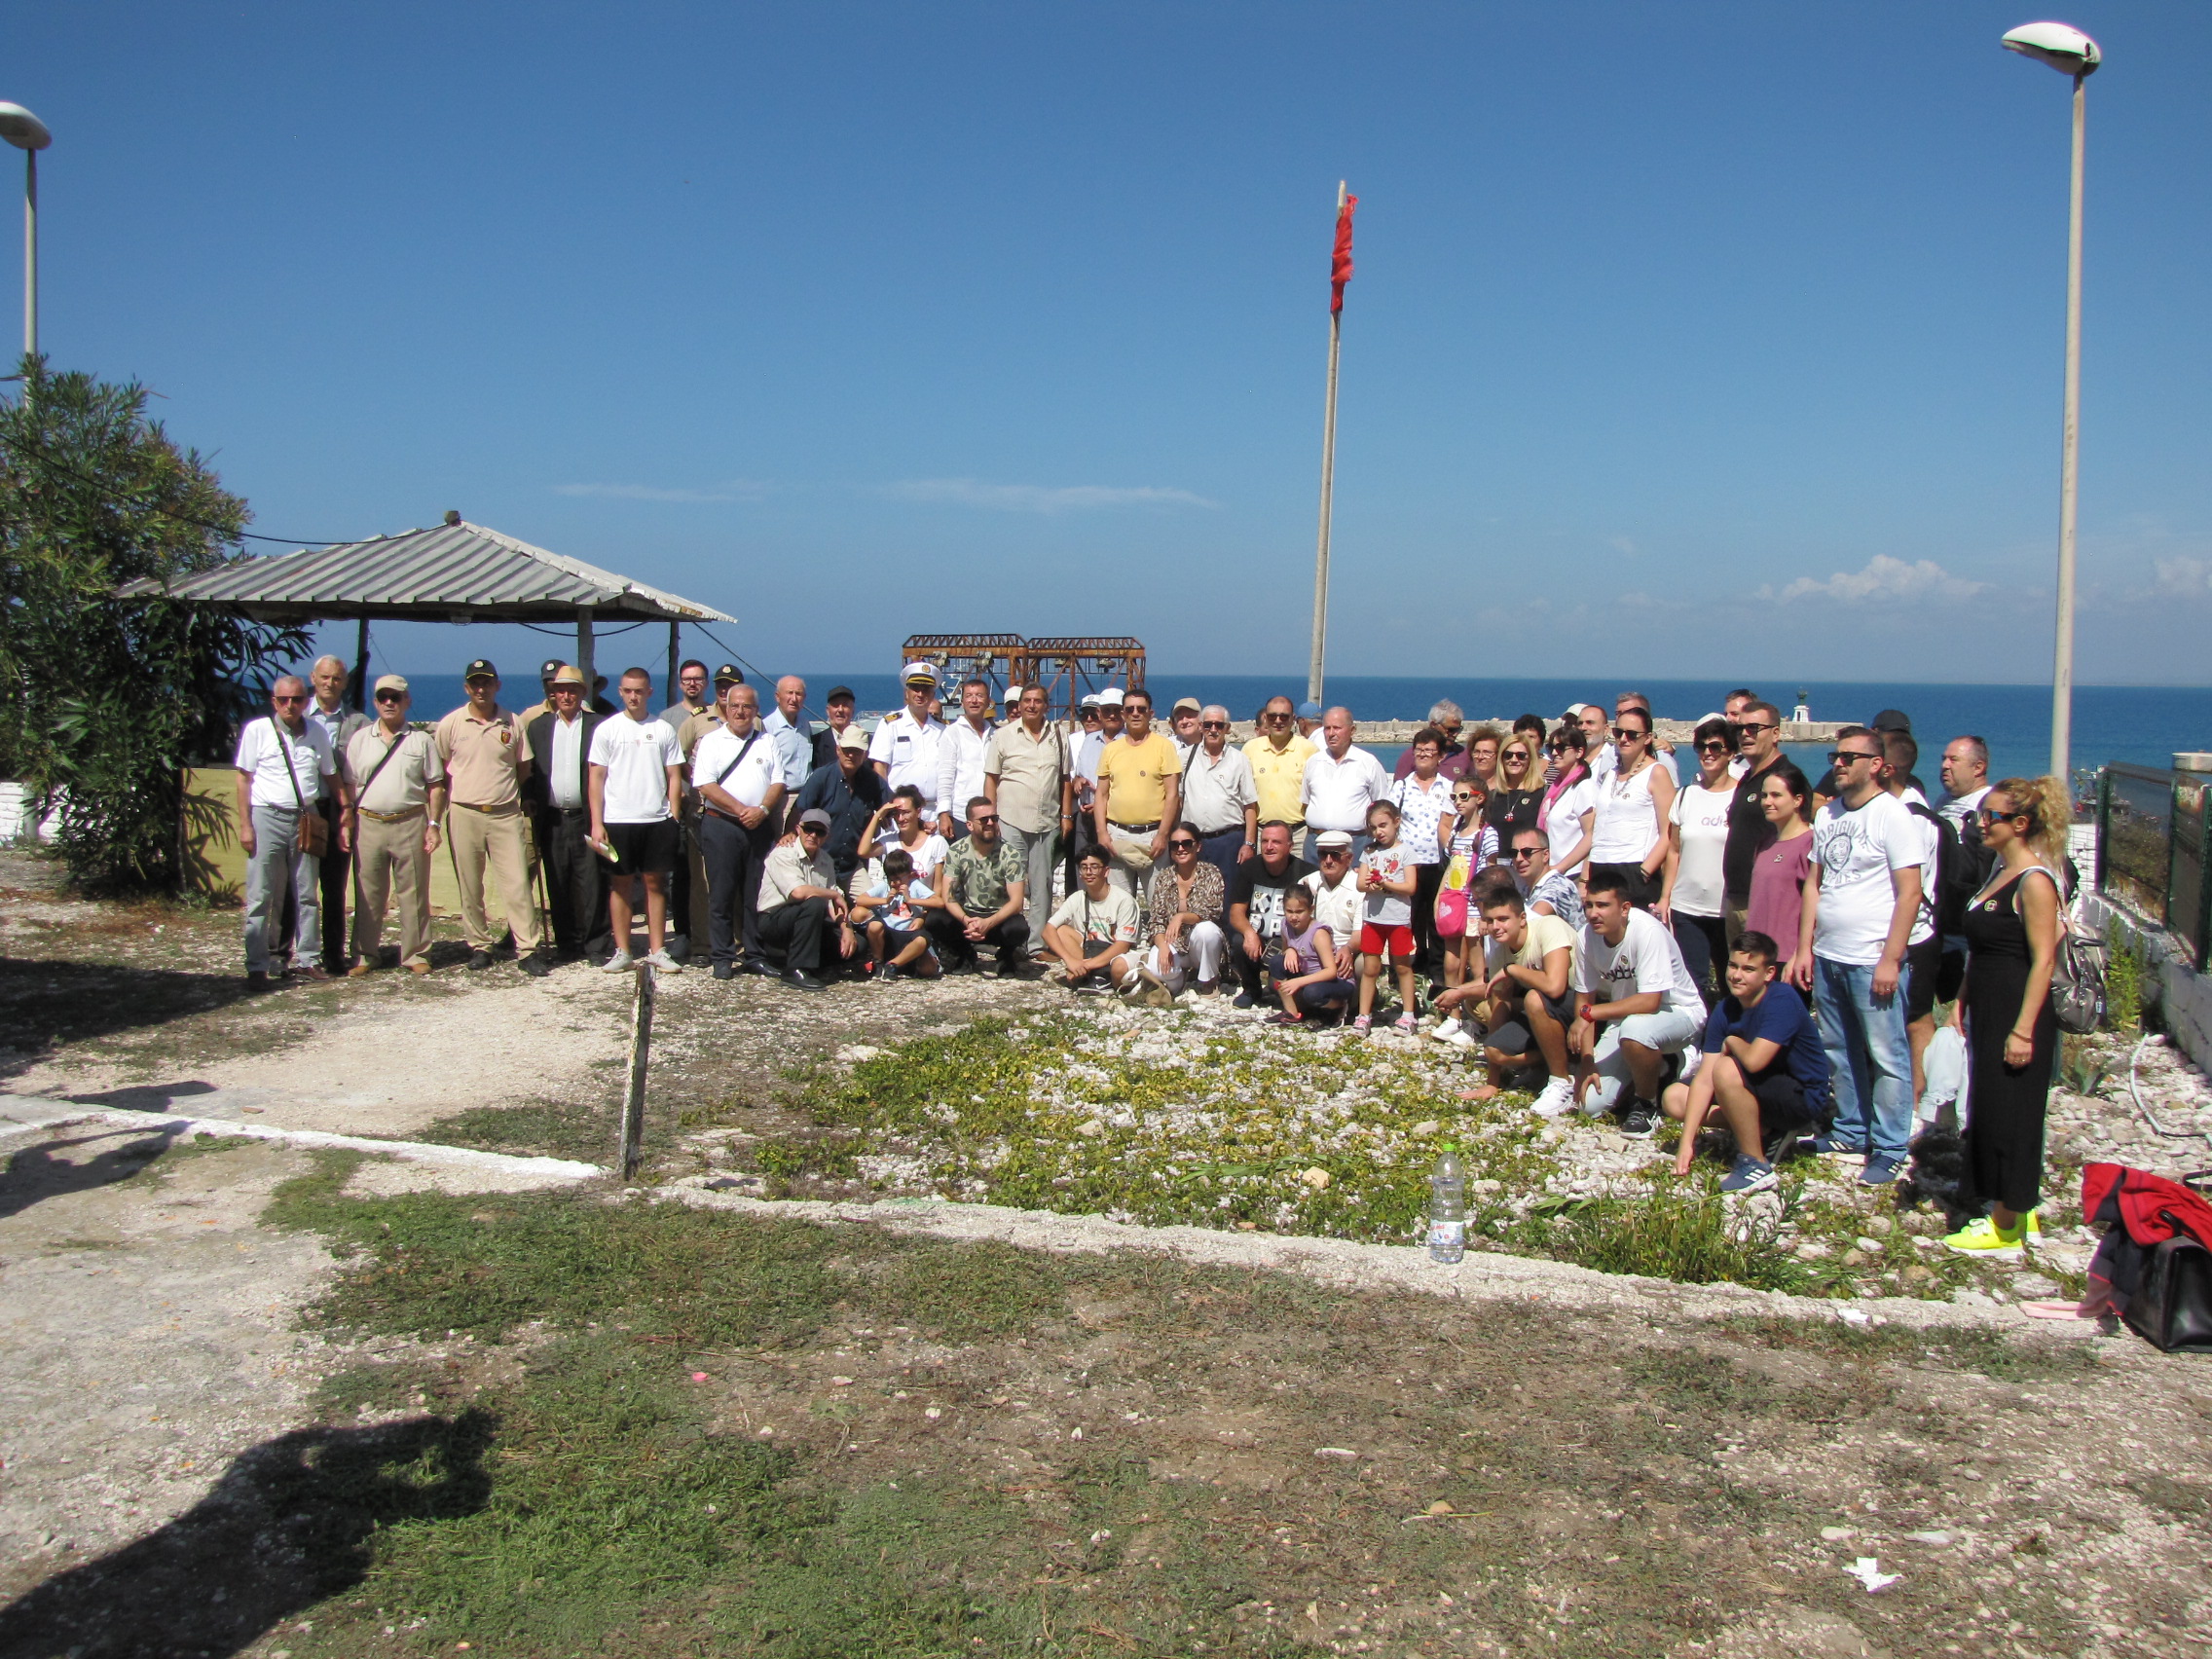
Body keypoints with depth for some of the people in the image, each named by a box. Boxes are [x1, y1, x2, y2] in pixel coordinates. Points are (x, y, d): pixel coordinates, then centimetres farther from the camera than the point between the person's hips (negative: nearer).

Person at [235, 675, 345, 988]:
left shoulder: (316, 732, 8)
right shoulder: (257, 730, -2)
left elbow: (331, 774, 17)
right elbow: (244, 778, -2)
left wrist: (347, 806, 7)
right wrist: (245, 825, -7)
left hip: (305, 819, 4)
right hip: (267, 818, -3)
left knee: (308, 895, 9)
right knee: (261, 898, -2)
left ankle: (308, 958, 18)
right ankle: (257, 967, 2)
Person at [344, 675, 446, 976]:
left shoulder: (421, 741, 6)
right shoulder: (360, 739, 9)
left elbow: (435, 786, 5)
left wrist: (434, 824, -2)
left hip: (410, 824, -1)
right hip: (368, 824, 1)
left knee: (413, 894, 2)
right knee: (368, 895, 5)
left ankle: (416, 955, 9)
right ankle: (365, 956, 13)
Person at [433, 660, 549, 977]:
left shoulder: (512, 724, 5)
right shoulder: (451, 724, 2)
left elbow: (523, 768, 15)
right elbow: (440, 770, 11)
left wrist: (510, 793, 7)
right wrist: (461, 794, 7)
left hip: (505, 815, 0)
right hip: (465, 816, 0)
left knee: (517, 884, -4)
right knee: (469, 888, 6)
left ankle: (529, 950, -3)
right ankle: (478, 946, 17)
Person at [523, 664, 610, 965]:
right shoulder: (537, 727, 12)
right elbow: (528, 772, 12)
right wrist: (530, 804, -2)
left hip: (586, 818, -3)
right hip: (552, 820, 3)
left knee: (592, 884, -2)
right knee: (558, 887, 7)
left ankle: (596, 944, 7)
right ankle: (566, 944, 16)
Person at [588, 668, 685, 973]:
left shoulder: (663, 730, 6)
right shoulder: (606, 729, 3)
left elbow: (674, 777, 9)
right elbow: (596, 778, 2)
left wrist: (674, 819, 1)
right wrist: (597, 823, -4)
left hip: (657, 819, 1)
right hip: (617, 820, -1)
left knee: (655, 883, 5)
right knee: (620, 884, 4)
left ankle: (657, 950, 10)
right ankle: (622, 951, 10)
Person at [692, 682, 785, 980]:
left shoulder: (766, 742, 14)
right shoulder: (712, 741, 4)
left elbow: (777, 782, 8)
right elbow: (706, 785, -6)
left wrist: (762, 809, -10)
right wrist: (741, 810, -13)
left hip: (760, 827, 3)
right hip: (721, 824, -3)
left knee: (757, 895, 4)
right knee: (722, 894, -2)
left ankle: (754, 955, 11)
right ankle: (723, 958, 3)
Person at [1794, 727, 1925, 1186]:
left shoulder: (1892, 815, -9)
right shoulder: (1827, 815, 11)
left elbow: (1910, 891, -12)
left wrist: (1891, 959, -15)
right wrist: (1805, 948, 10)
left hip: (1873, 961, -7)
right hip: (1827, 957, 7)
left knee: (1886, 1057, 0)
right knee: (1841, 1053, 15)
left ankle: (1889, 1149, 7)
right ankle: (1851, 1132, 27)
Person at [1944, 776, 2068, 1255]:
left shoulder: (2034, 882, -17)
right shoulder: (2000, 871, 11)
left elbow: (2043, 961, -20)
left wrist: (2023, 1030, -21)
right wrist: (1962, 999, 15)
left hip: (2017, 1014, -9)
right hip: (1987, 1013, 9)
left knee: (2008, 1116, -1)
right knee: (1989, 1112, 15)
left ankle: (2006, 1227, 10)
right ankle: (2012, 1211, 27)